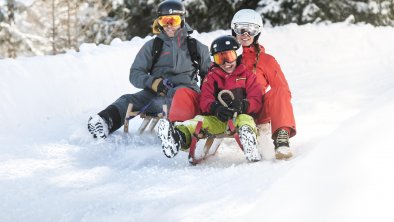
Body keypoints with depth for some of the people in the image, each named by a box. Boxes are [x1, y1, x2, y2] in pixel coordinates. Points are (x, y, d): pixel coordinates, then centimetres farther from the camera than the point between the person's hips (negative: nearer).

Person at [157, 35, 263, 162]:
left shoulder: (246, 75, 12)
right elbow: (205, 101, 5)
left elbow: (256, 100, 2)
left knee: (245, 119, -36)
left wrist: (243, 105, -23)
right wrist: (216, 108, -20)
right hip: (219, 119, 2)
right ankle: (179, 136, -56)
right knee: (201, 120, -26)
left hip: (243, 115, -2)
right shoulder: (211, 77, 19)